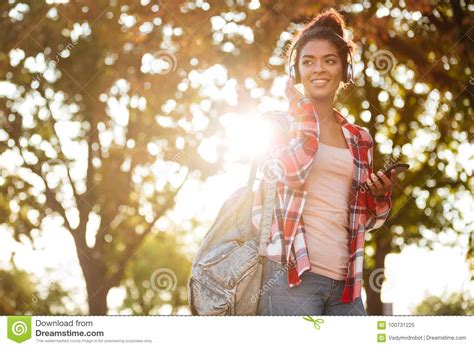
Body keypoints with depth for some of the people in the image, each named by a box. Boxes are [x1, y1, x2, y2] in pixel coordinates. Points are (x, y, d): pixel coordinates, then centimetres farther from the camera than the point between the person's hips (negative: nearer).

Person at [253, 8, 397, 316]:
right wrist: (304, 115, -4)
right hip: (290, 274, -5)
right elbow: (288, 172, -16)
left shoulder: (360, 140, 17)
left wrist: (379, 195, 1)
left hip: (345, 283, 5)